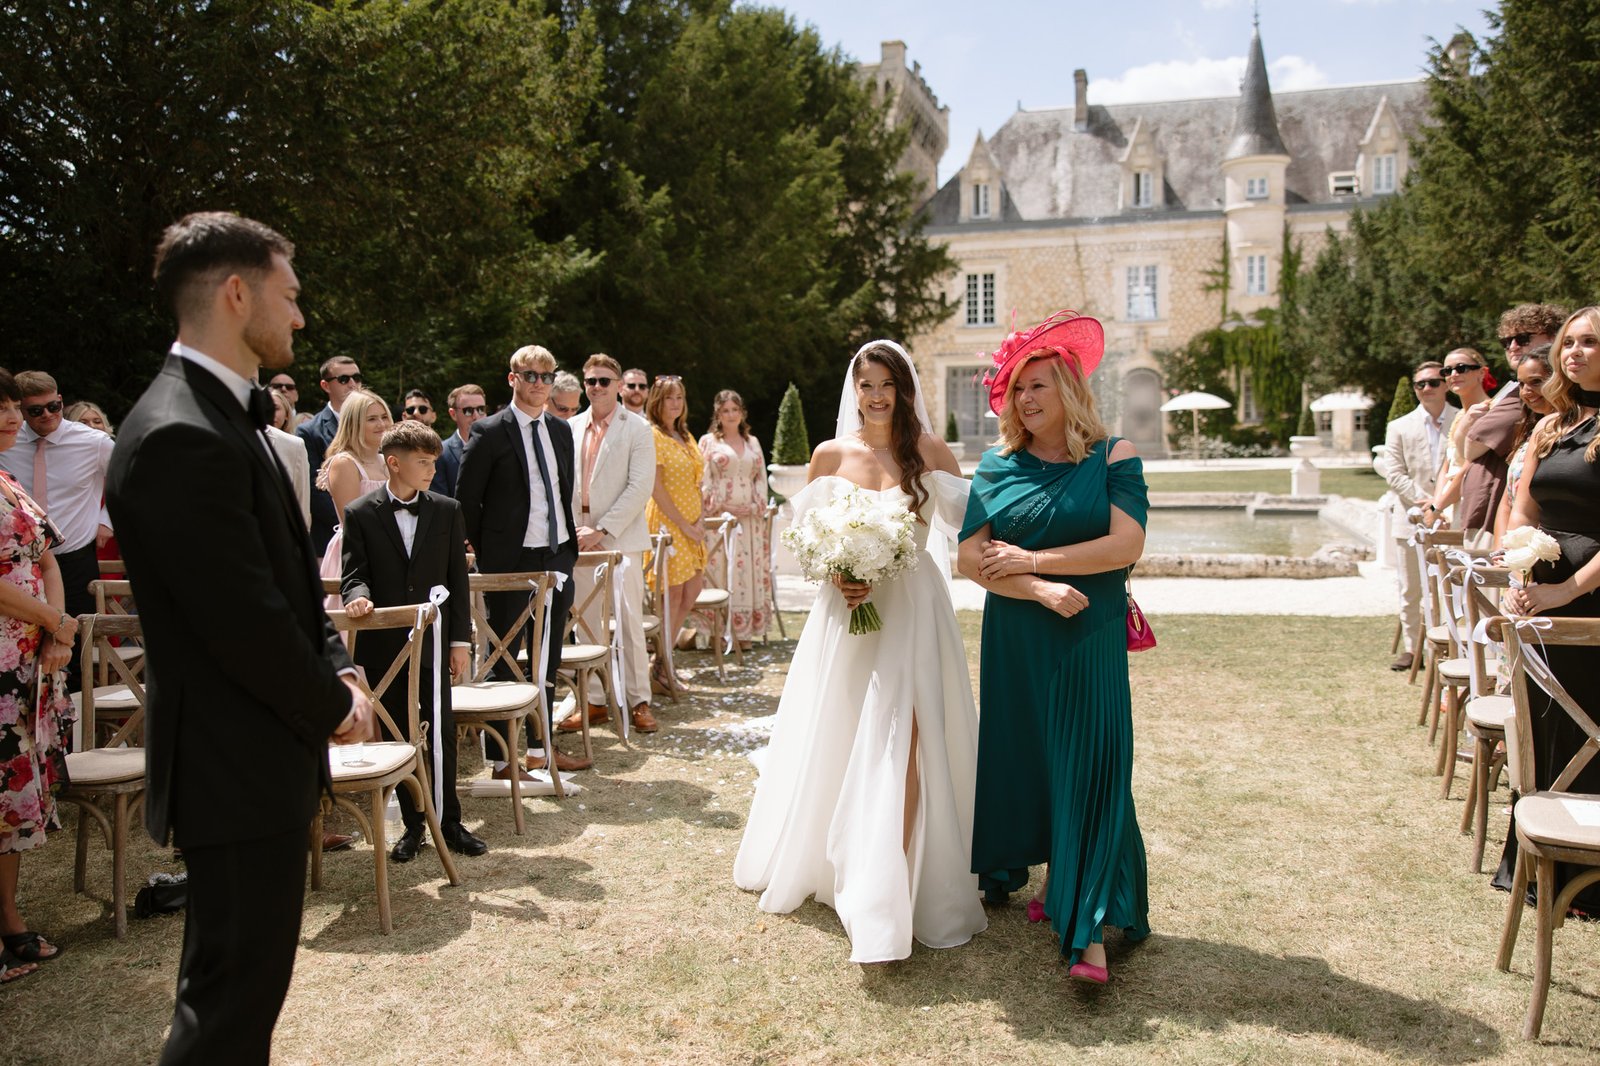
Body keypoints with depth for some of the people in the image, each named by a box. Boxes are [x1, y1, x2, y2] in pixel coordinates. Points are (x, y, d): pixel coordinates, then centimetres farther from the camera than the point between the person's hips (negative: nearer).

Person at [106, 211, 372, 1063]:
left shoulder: (224, 416, 11)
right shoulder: (180, 437, -22)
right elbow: (246, 622, -24)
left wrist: (336, 670, 3)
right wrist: (331, 707, -9)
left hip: (256, 757, 10)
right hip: (237, 768, -10)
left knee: (243, 985, 21)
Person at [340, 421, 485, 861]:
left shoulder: (447, 511, 4)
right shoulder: (360, 515, -1)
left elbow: (457, 580, 4)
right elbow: (354, 573, -2)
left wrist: (461, 640, -1)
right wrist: (358, 595, -27)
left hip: (433, 640, 1)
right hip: (384, 645, -1)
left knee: (442, 734, 2)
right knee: (399, 737, 8)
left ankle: (449, 822, 14)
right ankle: (413, 825, 19)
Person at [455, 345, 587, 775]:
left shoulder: (561, 431, 11)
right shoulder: (490, 432, -8)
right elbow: (466, 497, -6)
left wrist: (569, 541, 11)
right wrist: (486, 553, -5)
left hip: (556, 554, 6)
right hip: (511, 559, -6)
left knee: (547, 656, 14)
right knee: (504, 657, 3)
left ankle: (540, 745, 27)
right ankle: (504, 756, 12)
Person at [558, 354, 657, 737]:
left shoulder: (636, 428, -1)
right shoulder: (571, 428, 12)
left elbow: (640, 487, -9)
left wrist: (602, 530, -13)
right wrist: (574, 529, -2)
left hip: (621, 537, -4)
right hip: (579, 539, 4)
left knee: (629, 621, -4)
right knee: (585, 622, 6)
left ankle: (638, 700, 6)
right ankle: (594, 700, 15)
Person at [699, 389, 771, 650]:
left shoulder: (753, 442, 16)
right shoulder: (708, 441, 5)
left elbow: (761, 476, 14)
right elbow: (703, 480, 0)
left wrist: (758, 505, -1)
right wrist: (713, 507, -11)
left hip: (750, 518, 4)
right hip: (720, 515, -4)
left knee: (750, 570, 2)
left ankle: (744, 631, 8)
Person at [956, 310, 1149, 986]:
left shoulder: (1113, 458, -2)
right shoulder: (998, 466, 4)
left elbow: (1125, 545, -14)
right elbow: (971, 557, -4)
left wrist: (1029, 561, -13)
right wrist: (1040, 590, -18)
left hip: (1090, 640, -3)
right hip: (1014, 642, 3)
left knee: (1089, 768, -6)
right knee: (1025, 759, 12)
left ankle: (1087, 927, -3)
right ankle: (1055, 879, 33)